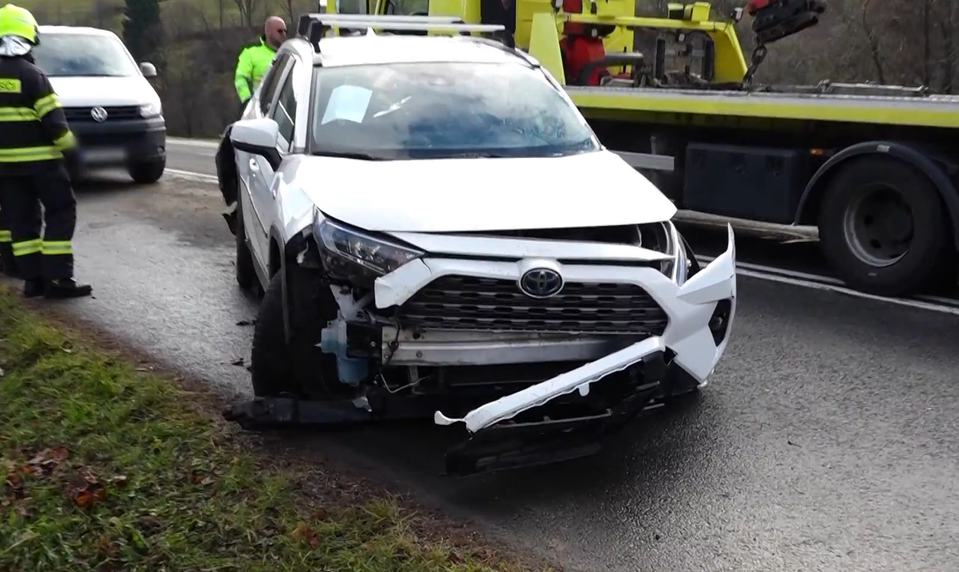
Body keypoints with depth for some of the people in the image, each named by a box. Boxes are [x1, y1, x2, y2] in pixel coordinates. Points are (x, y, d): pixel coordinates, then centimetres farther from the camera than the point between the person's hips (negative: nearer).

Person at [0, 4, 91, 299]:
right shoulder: (32, 75, -12)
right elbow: (53, 120, -13)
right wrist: (67, 142, 2)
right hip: (39, 158, -6)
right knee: (60, 213, 0)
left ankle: (32, 277, 12)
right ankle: (57, 279, -6)